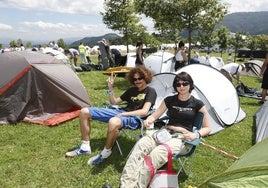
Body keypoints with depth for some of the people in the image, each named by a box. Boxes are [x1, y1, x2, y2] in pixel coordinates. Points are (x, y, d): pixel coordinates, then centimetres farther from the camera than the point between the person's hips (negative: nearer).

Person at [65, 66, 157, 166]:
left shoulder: (150, 91, 0)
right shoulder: (131, 90, 20)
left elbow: (144, 111, -15)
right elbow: (114, 102, 22)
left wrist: (123, 114, -17)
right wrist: (110, 88, 7)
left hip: (134, 118, -8)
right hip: (120, 112, 8)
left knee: (113, 122, -46)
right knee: (84, 112, -2)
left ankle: (106, 152, -17)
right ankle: (85, 147, 4)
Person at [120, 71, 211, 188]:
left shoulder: (197, 104, 2)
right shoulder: (169, 100, 10)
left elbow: (207, 128, 8)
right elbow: (155, 115, 17)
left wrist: (196, 135, -13)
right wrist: (148, 120, -7)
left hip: (183, 138, -3)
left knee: (157, 153, -37)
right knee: (141, 145, -31)